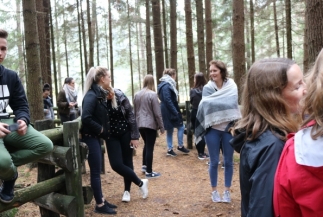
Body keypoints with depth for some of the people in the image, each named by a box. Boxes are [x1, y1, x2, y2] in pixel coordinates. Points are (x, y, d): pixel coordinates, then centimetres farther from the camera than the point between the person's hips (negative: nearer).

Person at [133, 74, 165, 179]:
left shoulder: (137, 95, 7)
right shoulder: (152, 94, -13)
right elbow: (157, 113, -12)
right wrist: (161, 127, -6)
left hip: (140, 124, 7)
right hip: (151, 125, -6)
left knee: (146, 145, 23)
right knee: (150, 147, 0)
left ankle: (144, 165, 31)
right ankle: (149, 172, 6)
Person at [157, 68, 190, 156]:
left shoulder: (166, 85, 16)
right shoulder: (166, 86, -16)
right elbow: (168, 101, -23)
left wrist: (175, 111, 16)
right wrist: (175, 112, -22)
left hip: (168, 112, 10)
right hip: (170, 112, -10)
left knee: (170, 130, 12)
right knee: (181, 127, 2)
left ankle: (170, 149, 15)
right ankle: (180, 146, 11)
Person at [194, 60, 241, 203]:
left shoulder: (231, 86, 0)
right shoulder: (207, 88, -1)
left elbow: (233, 105, -5)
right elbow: (206, 106, -7)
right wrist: (223, 104, -13)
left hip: (228, 128, 1)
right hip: (212, 129, 0)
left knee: (228, 161, 9)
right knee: (214, 162, 8)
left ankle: (227, 191, 24)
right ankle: (214, 191, 23)